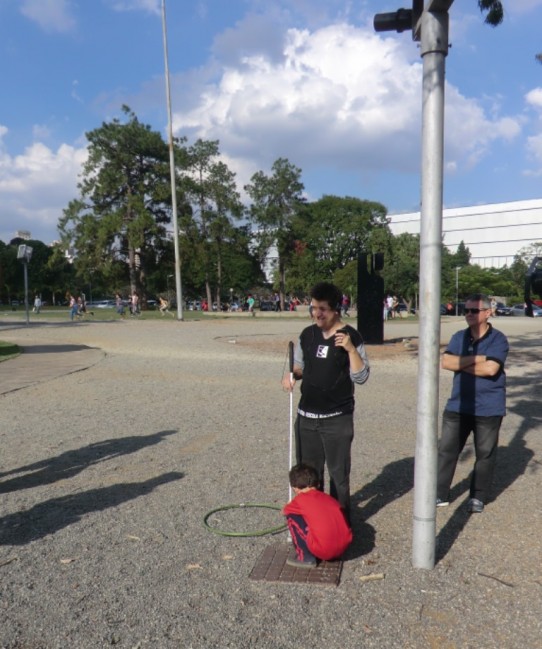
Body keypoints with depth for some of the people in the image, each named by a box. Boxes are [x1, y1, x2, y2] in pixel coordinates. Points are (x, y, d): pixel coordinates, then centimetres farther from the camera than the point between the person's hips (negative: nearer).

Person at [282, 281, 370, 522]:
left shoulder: (350, 336, -11)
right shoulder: (307, 334, 4)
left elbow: (361, 377, -14)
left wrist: (350, 349, -27)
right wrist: (290, 375, -5)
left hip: (337, 419, -5)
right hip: (306, 417, 5)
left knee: (338, 473, 7)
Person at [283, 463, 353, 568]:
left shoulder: (300, 499, 5)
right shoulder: (329, 498, 18)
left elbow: (284, 511, 23)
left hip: (323, 550, -6)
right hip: (344, 546, 6)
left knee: (291, 515, 8)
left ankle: (305, 557, 9)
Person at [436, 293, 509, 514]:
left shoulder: (498, 339, -9)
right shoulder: (459, 337, 5)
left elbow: (490, 369, -23)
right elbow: (446, 362, -9)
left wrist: (461, 364, -12)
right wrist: (476, 358, -17)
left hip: (488, 409, -4)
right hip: (457, 406, 4)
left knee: (485, 455, 10)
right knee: (446, 450, 7)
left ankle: (478, 497, 26)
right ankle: (440, 494, 18)